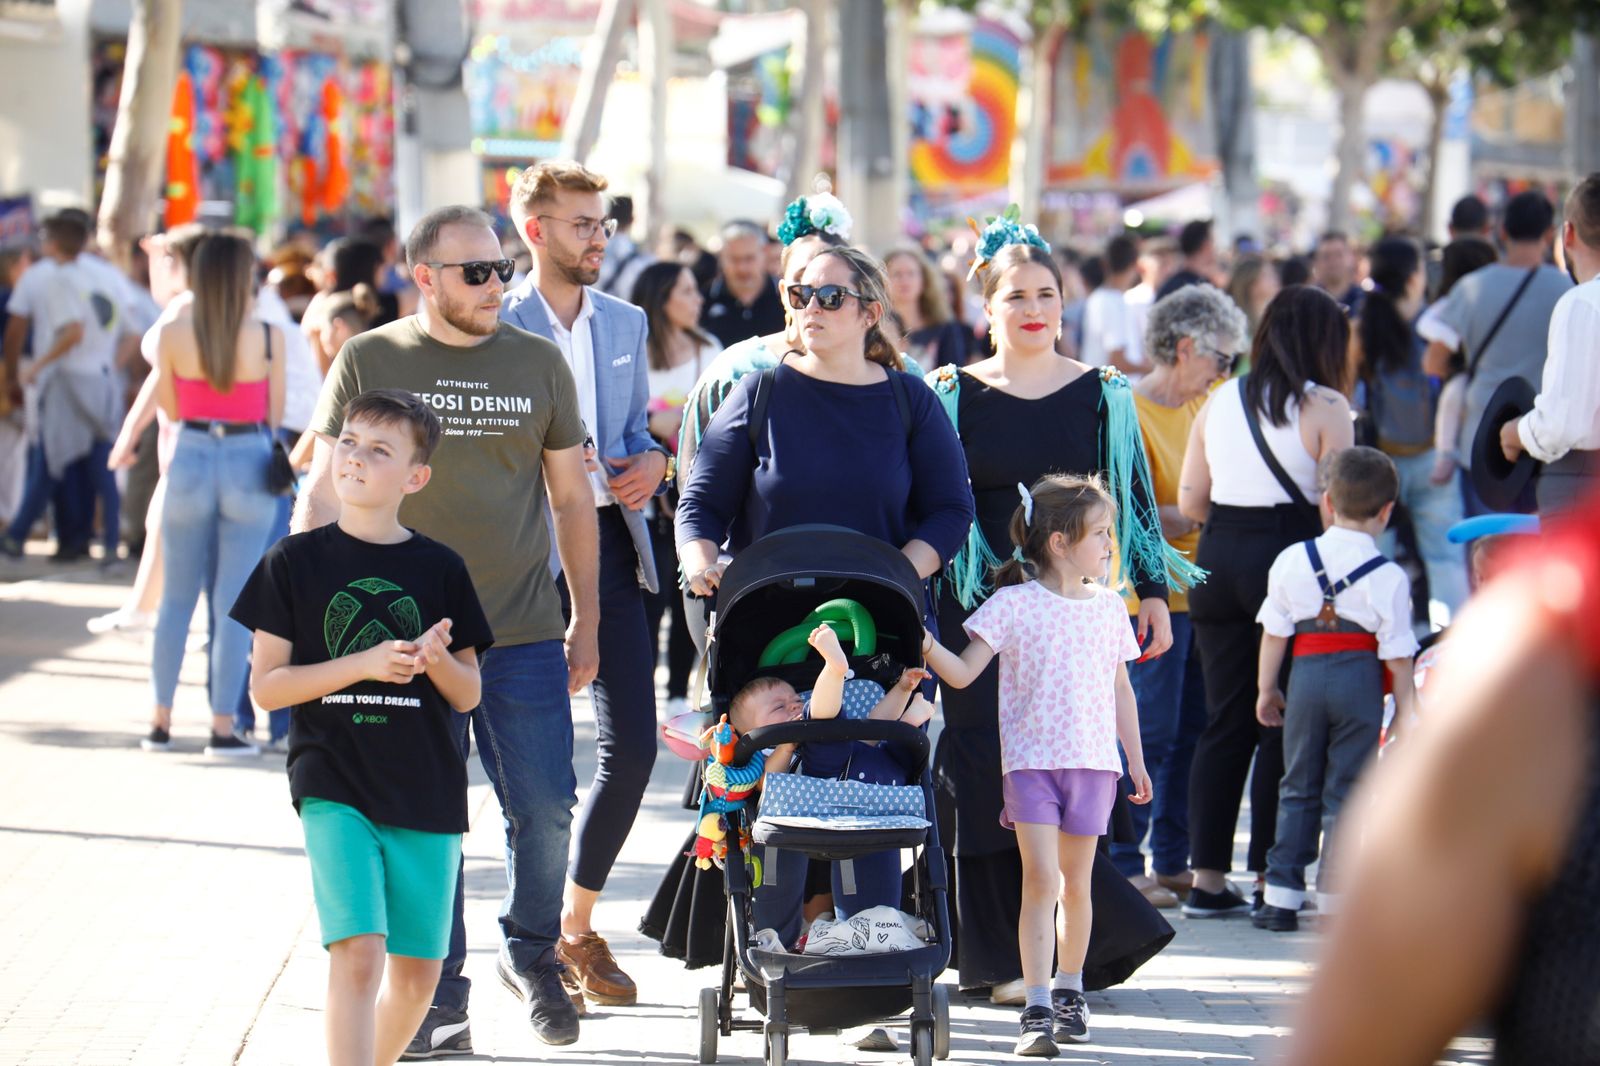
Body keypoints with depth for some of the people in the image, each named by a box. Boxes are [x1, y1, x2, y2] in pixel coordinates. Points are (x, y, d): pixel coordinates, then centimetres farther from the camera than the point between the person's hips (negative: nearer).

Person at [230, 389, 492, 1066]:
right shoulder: (296, 562, 1)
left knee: (417, 972, 8)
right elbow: (266, 685, -2)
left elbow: (468, 696, 10)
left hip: (427, 791, 3)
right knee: (357, 953, -18)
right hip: (334, 788, -3)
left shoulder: (439, 570, 6)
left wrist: (437, 658, -12)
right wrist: (365, 664, -14)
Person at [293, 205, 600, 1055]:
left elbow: (572, 498, 14)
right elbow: (323, 494, 4)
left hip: (524, 634, 1)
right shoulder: (369, 362, 2)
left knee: (545, 809, -2)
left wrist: (586, 622, 13)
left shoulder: (539, 363, 7)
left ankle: (532, 954, 24)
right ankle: (437, 1001, 11)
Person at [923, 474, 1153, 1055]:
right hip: (1030, 760, -4)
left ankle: (1069, 992, 24)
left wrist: (1137, 762, 17)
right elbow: (963, 673, -5)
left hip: (1093, 762, 4)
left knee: (1076, 882, 8)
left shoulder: (1108, 607, 9)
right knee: (1041, 880, -11)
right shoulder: (1014, 604, -4)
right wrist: (927, 646, -23)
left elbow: (1121, 690, 17)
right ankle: (1037, 1009, -12)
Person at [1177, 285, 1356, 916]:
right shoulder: (1324, 407, -6)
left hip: (1219, 558, 5)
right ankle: (1269, 877, 2)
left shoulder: (1219, 403, 9)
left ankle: (1206, 877, 11)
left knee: (1226, 721, 10)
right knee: (1283, 725, 1)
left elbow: (1189, 502, 11)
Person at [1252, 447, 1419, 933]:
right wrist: (1405, 710, 5)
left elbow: (1274, 633, 8)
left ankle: (1282, 896, 11)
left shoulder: (1291, 561, 2)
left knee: (1298, 787, 13)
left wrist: (1266, 688, 18)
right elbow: (1397, 653, -4)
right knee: (1344, 791, 3)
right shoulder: (1388, 577, -7)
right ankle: (1333, 899, 1)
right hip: (1360, 678, -2)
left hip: (1306, 674, 3)